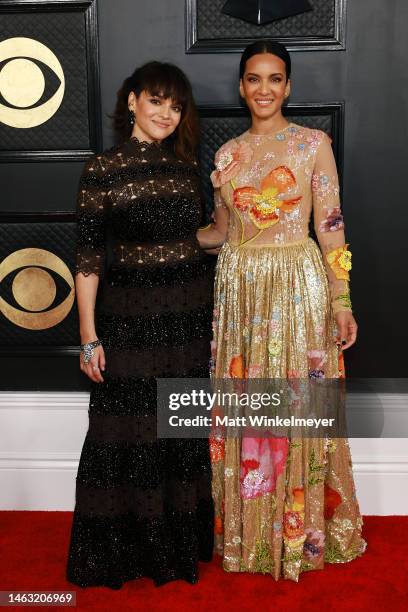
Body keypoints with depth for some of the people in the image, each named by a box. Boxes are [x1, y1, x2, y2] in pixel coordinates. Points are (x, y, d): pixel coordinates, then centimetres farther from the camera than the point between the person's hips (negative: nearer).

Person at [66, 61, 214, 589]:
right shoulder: (102, 170, -7)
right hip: (130, 320, -5)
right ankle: (122, 549, 25)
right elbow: (88, 258, -9)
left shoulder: (185, 166, 8)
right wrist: (89, 336, -11)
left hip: (188, 317, 5)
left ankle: (182, 540, 33)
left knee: (186, 432, 13)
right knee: (129, 435, 5)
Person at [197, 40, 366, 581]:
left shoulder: (314, 144, -1)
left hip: (298, 288, -3)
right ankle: (249, 529, 27)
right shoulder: (228, 153, 10)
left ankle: (301, 529, 23)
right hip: (240, 289, 4)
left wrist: (342, 302, -9)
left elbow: (330, 228, -4)